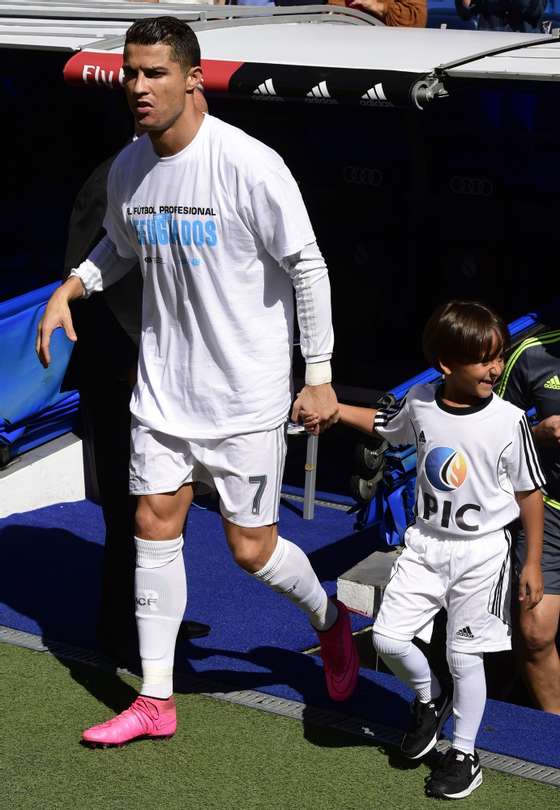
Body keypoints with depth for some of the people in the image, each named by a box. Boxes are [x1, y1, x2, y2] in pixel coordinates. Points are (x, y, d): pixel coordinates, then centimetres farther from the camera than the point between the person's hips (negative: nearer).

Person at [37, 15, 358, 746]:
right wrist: (67, 290, 3)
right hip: (163, 386, 6)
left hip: (246, 397, -5)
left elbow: (307, 266, -12)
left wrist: (319, 375, -12)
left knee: (251, 549, 1)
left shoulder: (249, 165, -18)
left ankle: (330, 620, 34)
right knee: (154, 529, 6)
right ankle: (155, 701, 17)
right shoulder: (128, 168, 1)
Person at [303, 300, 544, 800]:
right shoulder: (420, 403, -5)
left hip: (482, 552, -4)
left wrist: (532, 563, -4)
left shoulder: (509, 420, -14)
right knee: (388, 638, 1)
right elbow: (384, 425, 19)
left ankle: (464, 754, 21)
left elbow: (529, 492, -5)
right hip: (425, 543, 4)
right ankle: (430, 698, 32)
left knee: (465, 656, 3)